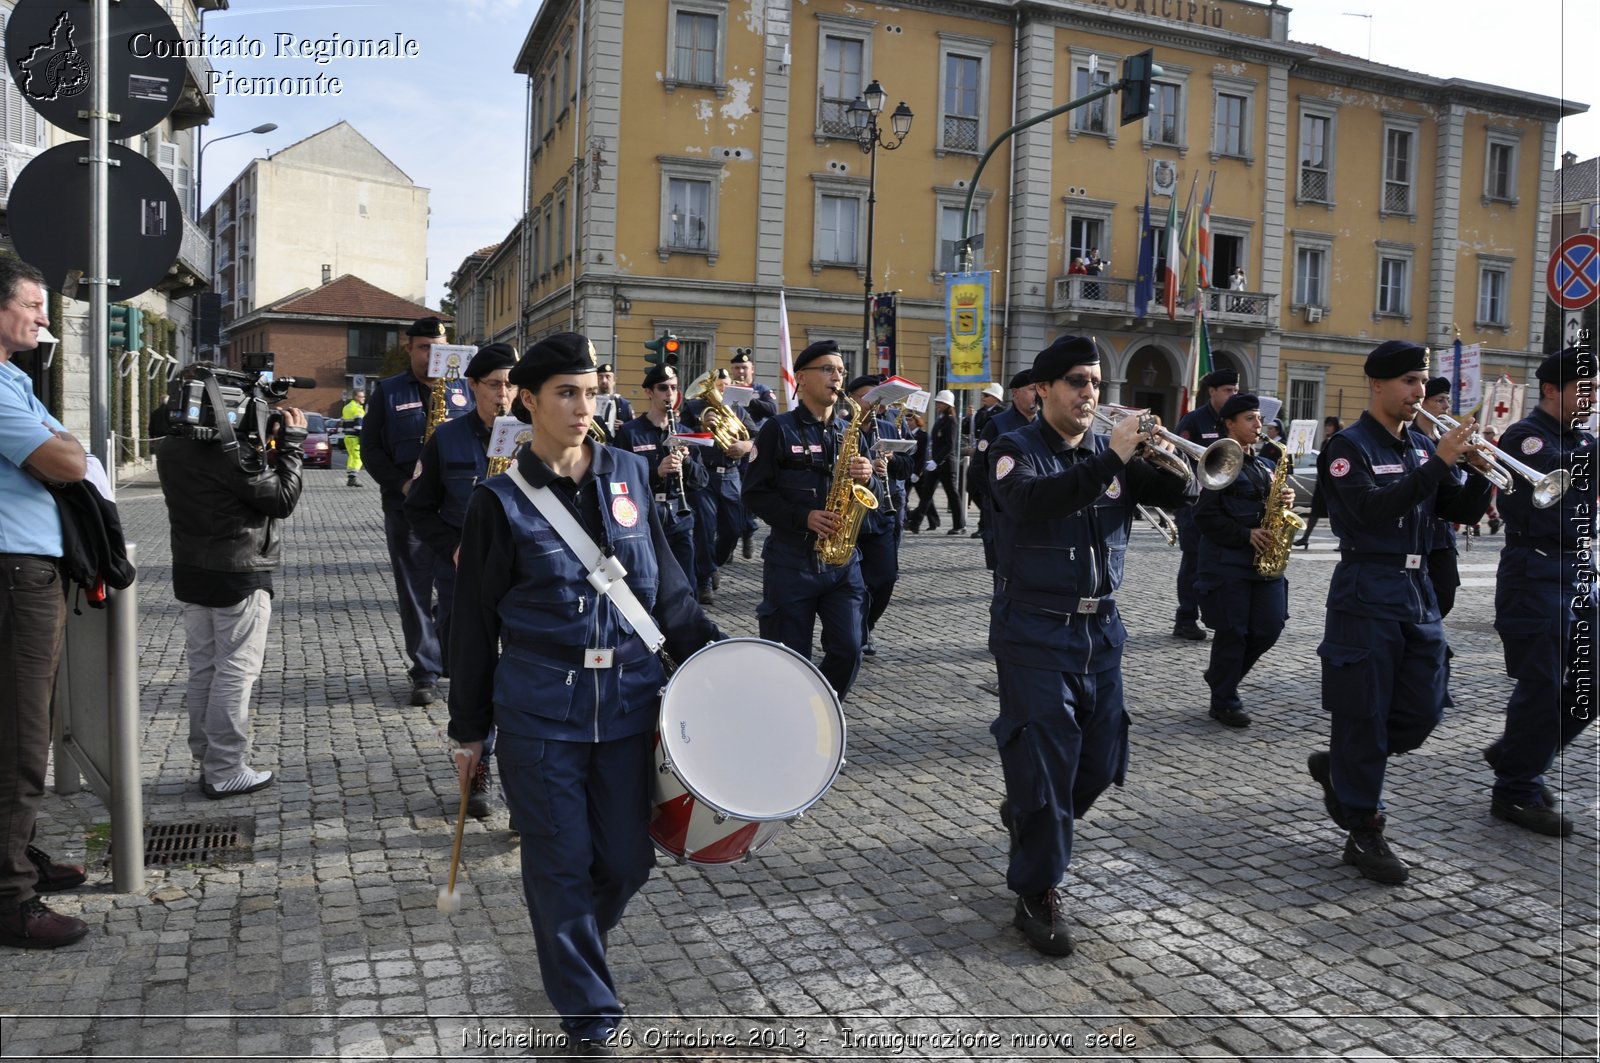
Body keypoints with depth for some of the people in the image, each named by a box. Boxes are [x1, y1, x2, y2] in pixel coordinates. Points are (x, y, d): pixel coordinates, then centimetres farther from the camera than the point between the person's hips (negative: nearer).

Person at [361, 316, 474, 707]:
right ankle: (426, 672, 11)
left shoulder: (464, 389, 10)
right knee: (415, 592, 3)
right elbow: (370, 448, 4)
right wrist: (401, 483, -10)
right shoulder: (387, 392, 7)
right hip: (407, 507, 0)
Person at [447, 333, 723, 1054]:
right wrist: (470, 729, 5)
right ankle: (588, 1009, 27)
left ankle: (571, 938, 43)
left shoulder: (628, 475, 4)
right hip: (540, 712, -3)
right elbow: (475, 623, 1)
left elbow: (666, 587, 10)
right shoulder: (501, 501, -5)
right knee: (561, 863, 6)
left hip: (626, 702, 3)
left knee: (627, 859, 10)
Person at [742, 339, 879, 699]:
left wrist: (867, 479, -9)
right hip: (791, 558, -4)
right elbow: (755, 494, -6)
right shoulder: (779, 429, -2)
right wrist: (804, 517, -18)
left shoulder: (850, 432, 12)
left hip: (842, 558, 4)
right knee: (790, 656, 2)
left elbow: (874, 495, 14)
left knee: (847, 651, 1)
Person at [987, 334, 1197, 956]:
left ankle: (1028, 817, 42)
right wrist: (1110, 459, -34)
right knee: (1045, 759, -5)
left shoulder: (1113, 454, 9)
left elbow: (1180, 496, 2)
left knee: (1101, 761, 13)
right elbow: (1031, 501, -28)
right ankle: (1038, 897, 8)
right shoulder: (1016, 451, -6)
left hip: (1099, 629, 6)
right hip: (1035, 630, -6)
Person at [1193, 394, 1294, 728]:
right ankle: (1224, 701, 12)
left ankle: (1221, 676, 27)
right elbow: (1205, 517, -12)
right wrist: (1246, 535, -18)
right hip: (1226, 562, -7)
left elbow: (1271, 506, 20)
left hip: (1265, 560, 7)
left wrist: (1285, 501, -2)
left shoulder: (1267, 464, 15)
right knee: (1231, 631, -1)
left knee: (1268, 629, 6)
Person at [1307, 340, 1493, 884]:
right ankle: (1364, 834, 9)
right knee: (1364, 714, -1)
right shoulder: (1349, 447, -8)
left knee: (1421, 714, 10)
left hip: (1418, 593, 7)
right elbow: (1373, 509, -23)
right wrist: (1438, 464, -25)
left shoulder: (1422, 445, 12)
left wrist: (1480, 471, -8)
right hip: (1368, 594, -7)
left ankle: (1338, 765, 33)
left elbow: (1463, 512, 10)